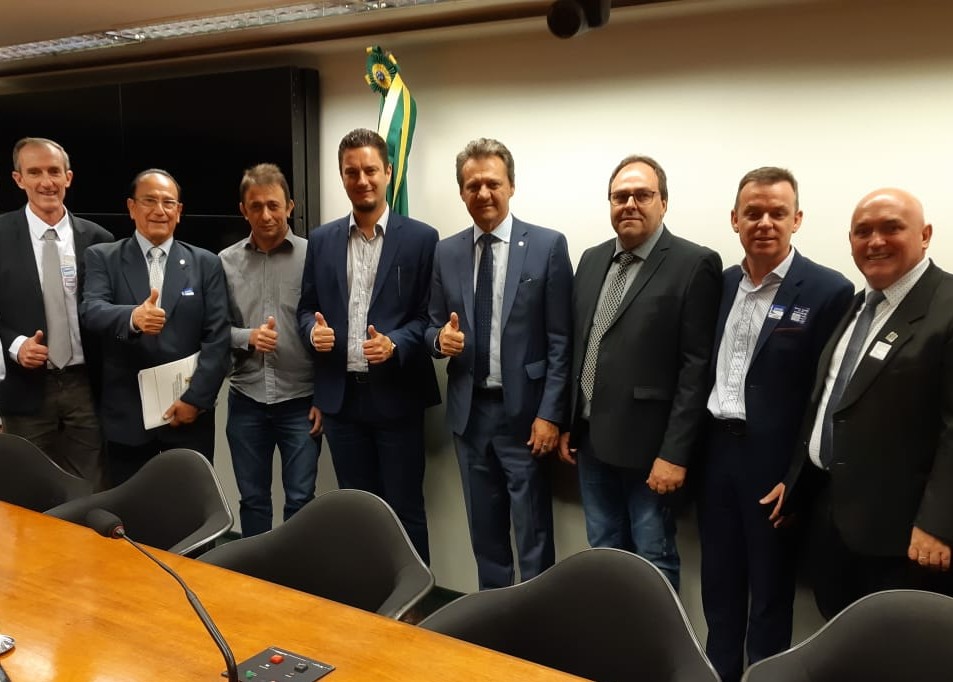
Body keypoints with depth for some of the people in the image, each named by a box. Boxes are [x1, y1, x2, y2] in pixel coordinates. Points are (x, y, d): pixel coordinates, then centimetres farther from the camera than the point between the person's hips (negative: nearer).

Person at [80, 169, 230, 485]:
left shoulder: (206, 263, 5)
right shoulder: (102, 258, 4)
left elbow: (217, 338, -1)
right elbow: (91, 311, -14)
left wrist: (196, 399, -11)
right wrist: (132, 317, -35)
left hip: (189, 413, 1)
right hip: (126, 416, 0)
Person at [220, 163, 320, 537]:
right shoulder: (226, 262, 3)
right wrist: (247, 337, -14)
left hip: (300, 401, -2)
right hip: (246, 400, 2)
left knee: (300, 499, 4)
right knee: (252, 498, 13)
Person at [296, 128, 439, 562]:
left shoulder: (421, 238, -3)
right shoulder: (322, 240, 8)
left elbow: (431, 314, -3)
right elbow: (306, 308, 13)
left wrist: (396, 344, -20)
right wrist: (314, 329, -10)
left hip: (395, 394, -3)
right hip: (341, 395, 4)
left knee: (404, 508, 6)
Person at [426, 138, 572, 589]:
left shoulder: (548, 246, -6)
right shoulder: (446, 252, 6)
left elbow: (561, 340, -7)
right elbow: (433, 327, 12)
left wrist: (550, 413, -12)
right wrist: (441, 338, -12)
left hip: (524, 410, -4)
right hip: (469, 410, 4)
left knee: (532, 530, 4)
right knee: (484, 527, 16)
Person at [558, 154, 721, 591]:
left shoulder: (695, 265, -10)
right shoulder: (592, 260, 10)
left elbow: (697, 367, -14)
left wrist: (675, 453, -17)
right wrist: (567, 423, 11)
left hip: (648, 444, -6)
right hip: (592, 439, 6)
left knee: (653, 561, 7)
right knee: (603, 553, 18)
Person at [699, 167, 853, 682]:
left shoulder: (828, 291, -12)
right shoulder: (721, 283, 6)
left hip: (774, 462, -5)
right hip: (716, 451, 5)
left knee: (770, 591, 12)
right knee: (719, 585, 19)